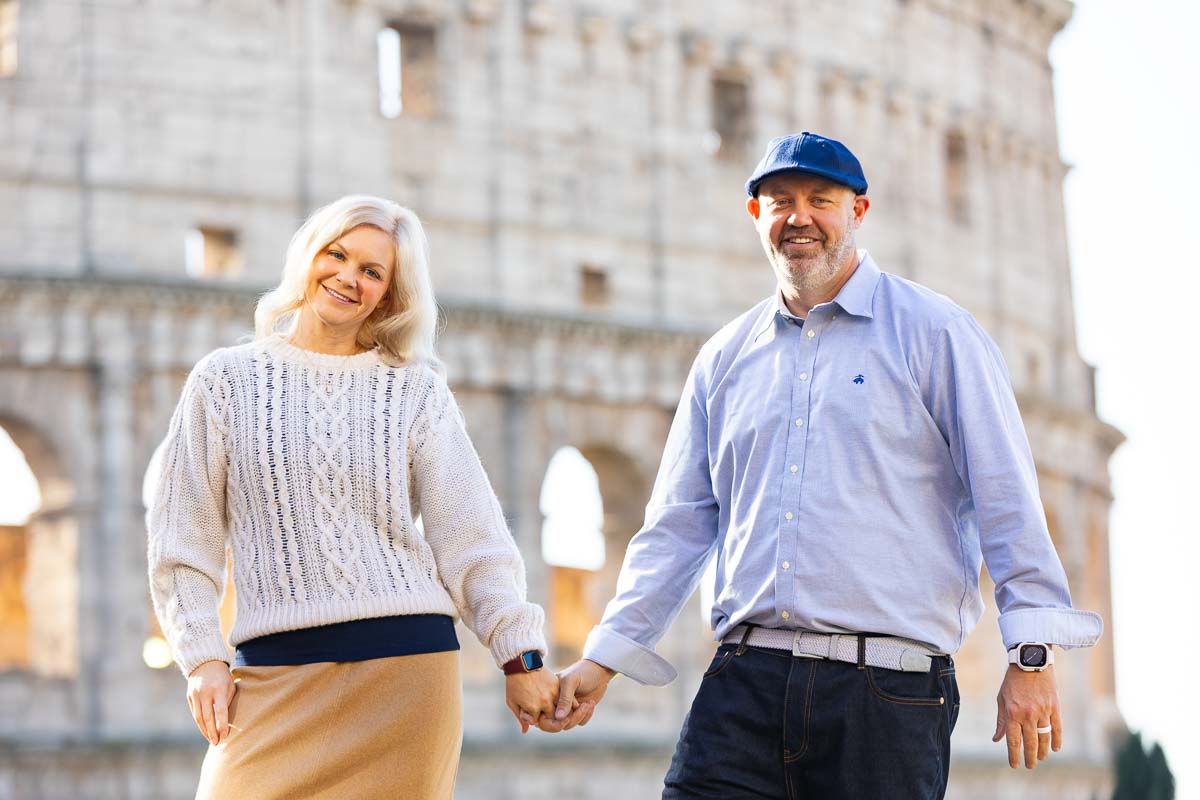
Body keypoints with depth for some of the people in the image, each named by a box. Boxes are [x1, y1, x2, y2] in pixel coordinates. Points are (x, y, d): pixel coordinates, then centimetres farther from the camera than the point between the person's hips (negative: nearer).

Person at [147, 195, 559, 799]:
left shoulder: (418, 393, 11)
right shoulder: (225, 380, 10)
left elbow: (470, 538, 7)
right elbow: (182, 539, 8)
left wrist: (520, 657, -1)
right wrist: (202, 658, -2)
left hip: (407, 665, 0)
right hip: (279, 675, 0)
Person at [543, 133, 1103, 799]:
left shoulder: (932, 332, 4)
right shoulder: (725, 359, 17)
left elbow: (1006, 499, -1)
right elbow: (679, 524, 19)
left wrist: (1032, 657, -8)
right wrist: (604, 656, 11)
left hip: (888, 693, -3)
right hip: (745, 682, 4)